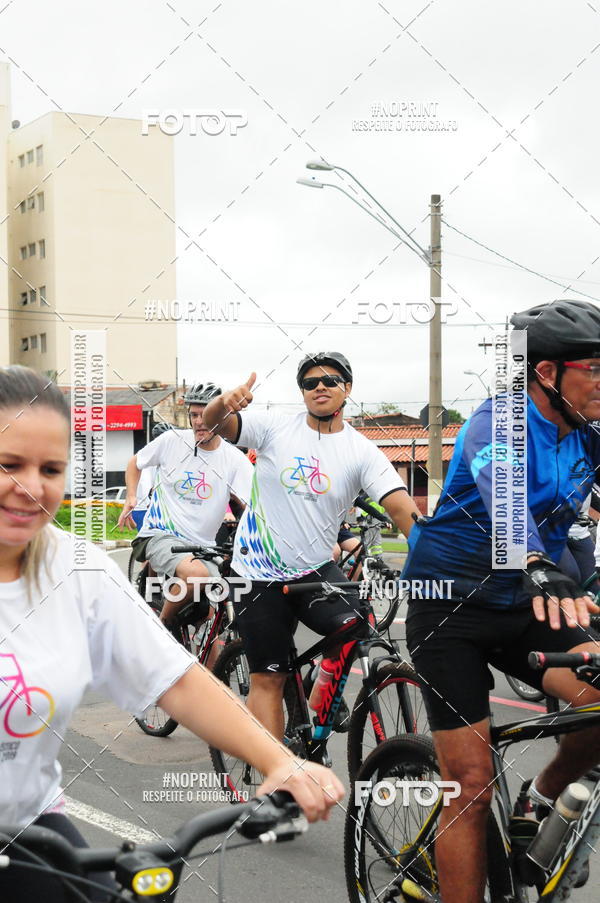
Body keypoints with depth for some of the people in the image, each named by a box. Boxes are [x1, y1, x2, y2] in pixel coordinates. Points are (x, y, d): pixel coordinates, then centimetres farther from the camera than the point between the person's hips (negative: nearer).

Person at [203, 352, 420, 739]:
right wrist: (225, 402, -38)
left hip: (317, 570, 1)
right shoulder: (275, 428, -5)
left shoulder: (362, 451, -4)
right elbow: (213, 422, -14)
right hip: (261, 575, -1)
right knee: (268, 680, 1)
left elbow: (400, 505, -15)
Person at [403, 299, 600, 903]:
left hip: (524, 607, 6)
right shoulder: (500, 423, -20)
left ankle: (545, 799, 5)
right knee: (471, 785, -7)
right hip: (450, 607, -5)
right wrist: (540, 570, -59)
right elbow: (500, 488, -40)